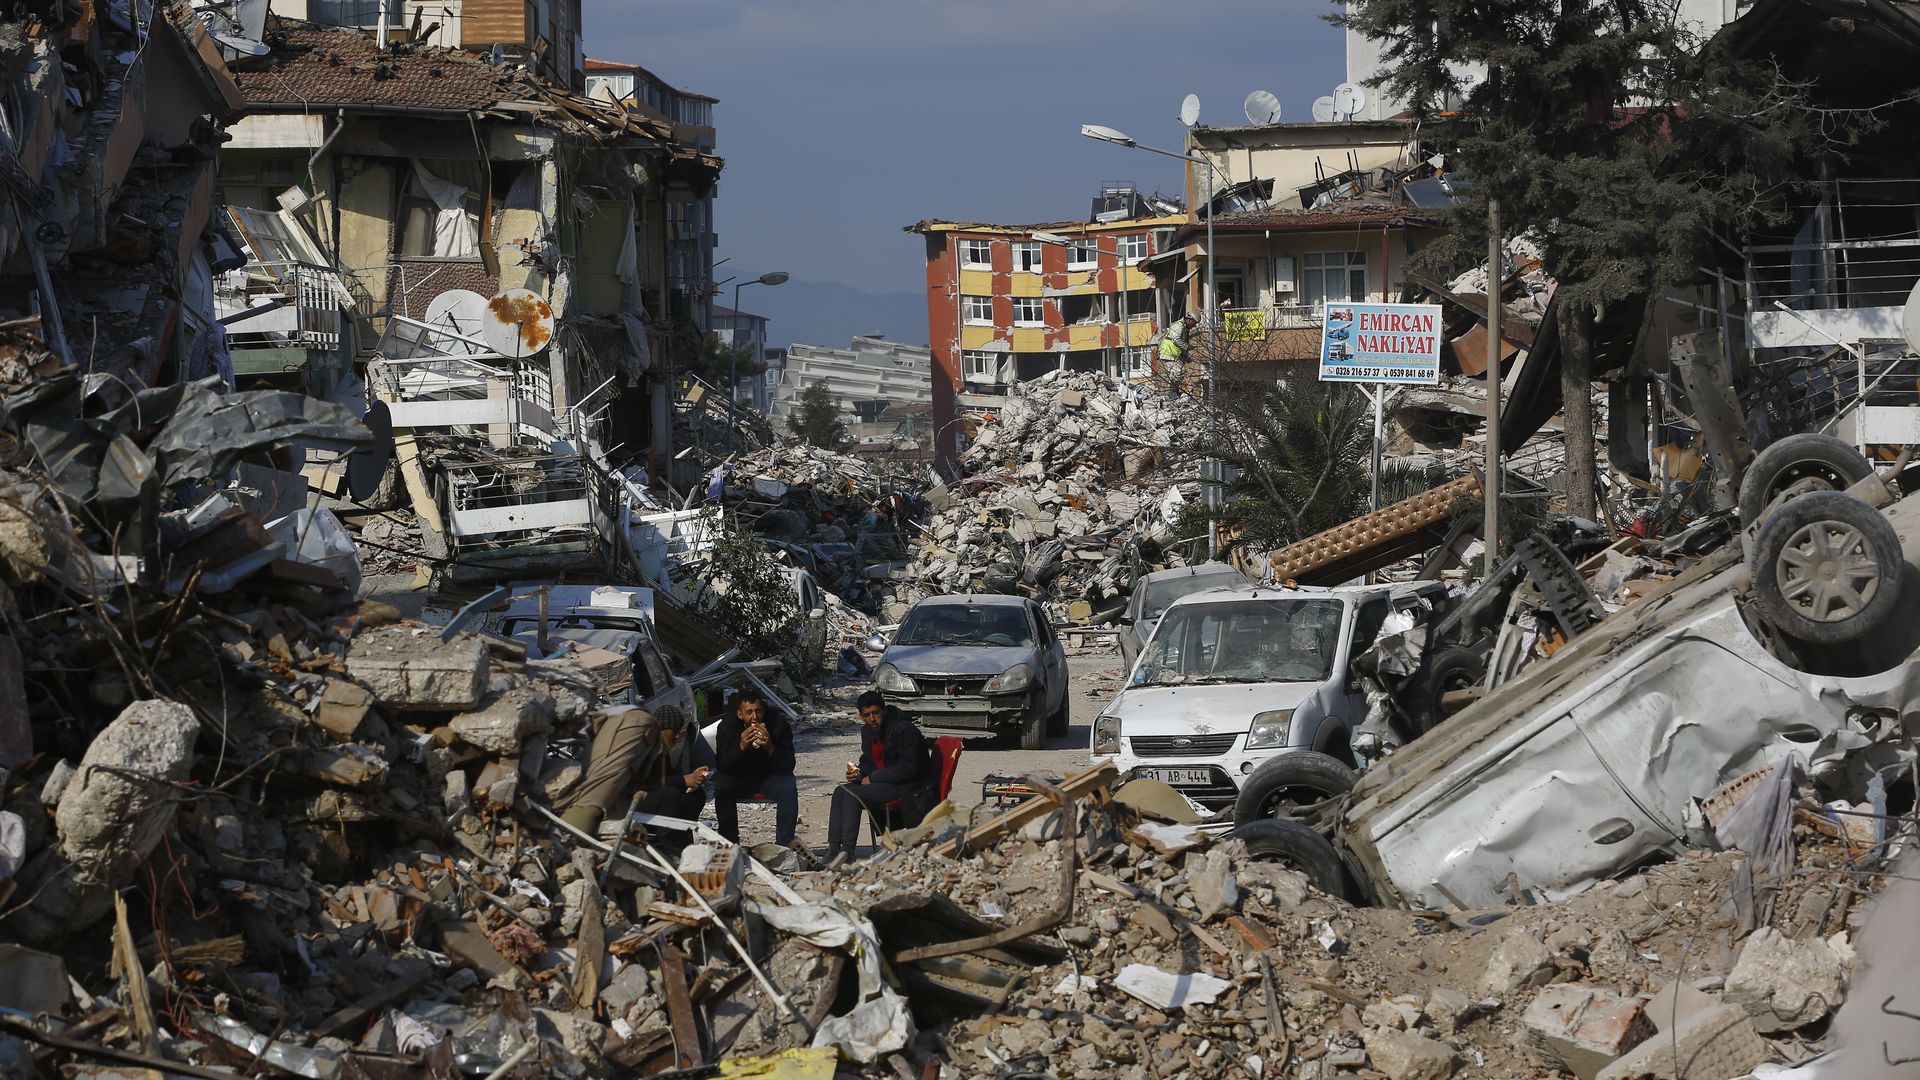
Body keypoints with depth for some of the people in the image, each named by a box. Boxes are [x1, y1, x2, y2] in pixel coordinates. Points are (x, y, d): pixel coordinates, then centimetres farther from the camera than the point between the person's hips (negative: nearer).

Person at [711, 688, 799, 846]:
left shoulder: (779, 724, -15)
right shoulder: (727, 726, -14)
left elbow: (788, 767, -17)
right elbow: (721, 766, -19)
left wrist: (770, 748, -36)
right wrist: (741, 747, -35)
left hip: (769, 777, 0)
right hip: (737, 778, 0)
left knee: (789, 788, -29)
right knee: (722, 788, -30)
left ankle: (784, 843, -22)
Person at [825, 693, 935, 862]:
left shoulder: (905, 729, -17)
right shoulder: (868, 731, 9)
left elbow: (907, 769, -22)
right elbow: (868, 761, 22)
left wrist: (872, 778, -17)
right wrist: (859, 773, -3)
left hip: (909, 788, -9)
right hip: (885, 784, 9)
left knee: (851, 793, -23)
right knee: (840, 792, -8)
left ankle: (846, 853, -25)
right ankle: (832, 851, -12)